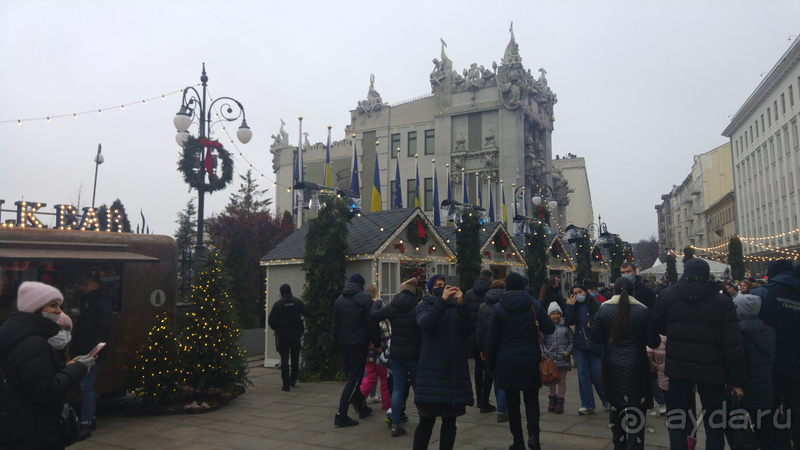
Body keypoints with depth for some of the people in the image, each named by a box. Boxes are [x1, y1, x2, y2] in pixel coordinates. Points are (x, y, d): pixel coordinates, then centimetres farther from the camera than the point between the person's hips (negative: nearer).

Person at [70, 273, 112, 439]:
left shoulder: (102, 302, -12)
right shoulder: (89, 300, 17)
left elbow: (104, 330, -20)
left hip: (91, 351, -10)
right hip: (84, 350, 10)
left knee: (86, 386, -10)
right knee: (88, 385, 14)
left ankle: (86, 424, -7)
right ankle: (92, 418, 23)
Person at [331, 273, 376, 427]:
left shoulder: (339, 299, 10)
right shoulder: (365, 298, -7)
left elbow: (334, 323, 13)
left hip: (343, 344, 6)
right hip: (359, 343, -6)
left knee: (352, 376, 17)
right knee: (354, 378, -4)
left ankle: (362, 407, 29)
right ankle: (341, 415, -11)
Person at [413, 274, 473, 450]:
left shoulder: (457, 306, 10)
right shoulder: (424, 306, 5)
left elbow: (469, 329, -6)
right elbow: (426, 324, -17)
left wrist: (461, 303, -17)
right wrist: (443, 299, -21)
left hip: (456, 371, 3)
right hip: (432, 371, -3)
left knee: (450, 422, 11)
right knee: (426, 422, -4)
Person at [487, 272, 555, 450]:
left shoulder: (499, 308, -6)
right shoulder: (535, 305, -4)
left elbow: (492, 339, -4)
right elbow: (550, 329, -1)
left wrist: (491, 363, 5)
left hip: (507, 362, -1)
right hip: (531, 361, 1)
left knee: (512, 402, 9)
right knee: (532, 399, 13)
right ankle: (533, 433, -5)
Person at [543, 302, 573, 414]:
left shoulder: (565, 326, 1)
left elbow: (571, 340, 4)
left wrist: (568, 351, -9)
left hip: (563, 358, 0)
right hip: (550, 358, 0)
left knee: (562, 381, 7)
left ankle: (560, 402, 19)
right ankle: (552, 400, 31)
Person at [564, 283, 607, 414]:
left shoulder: (596, 305, -3)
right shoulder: (574, 307, 8)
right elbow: (568, 322, -4)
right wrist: (569, 306, -9)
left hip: (595, 344, -4)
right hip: (580, 344, 4)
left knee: (597, 374, -1)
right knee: (583, 374, 5)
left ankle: (607, 401, 21)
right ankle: (588, 405, 14)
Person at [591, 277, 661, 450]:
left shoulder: (603, 310, -3)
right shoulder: (643, 311, -7)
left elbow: (596, 338, 1)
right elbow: (654, 341, -6)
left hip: (612, 366, 3)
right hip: (636, 367, -3)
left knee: (616, 406, 18)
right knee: (636, 409, 2)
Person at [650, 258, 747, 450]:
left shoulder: (667, 295, -1)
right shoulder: (722, 301, -4)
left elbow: (655, 328, 8)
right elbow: (733, 345, -6)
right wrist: (736, 379, -2)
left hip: (679, 367, 0)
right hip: (711, 369, 0)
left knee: (677, 423, 11)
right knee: (714, 426, 13)